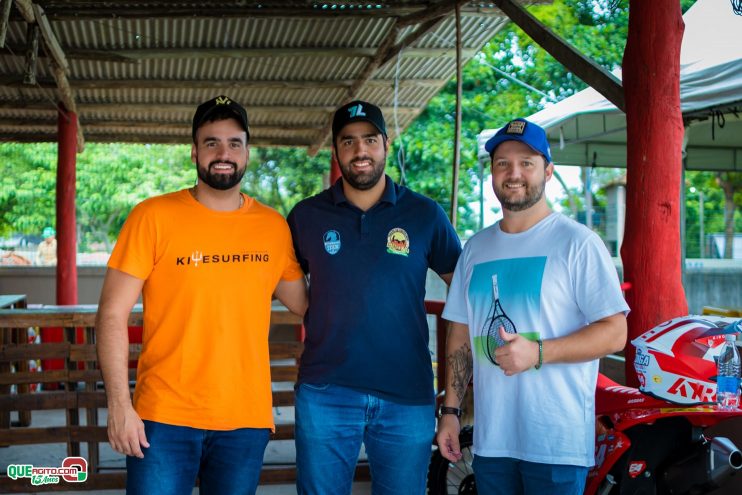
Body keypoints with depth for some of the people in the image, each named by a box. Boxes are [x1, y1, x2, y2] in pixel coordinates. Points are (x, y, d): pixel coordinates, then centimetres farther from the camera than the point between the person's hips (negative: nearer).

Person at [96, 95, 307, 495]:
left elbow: (303, 303, 16)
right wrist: (119, 404, -12)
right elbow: (112, 315, -6)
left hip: (247, 419, 3)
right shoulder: (153, 217, -5)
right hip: (165, 418, -3)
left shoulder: (274, 226, 4)